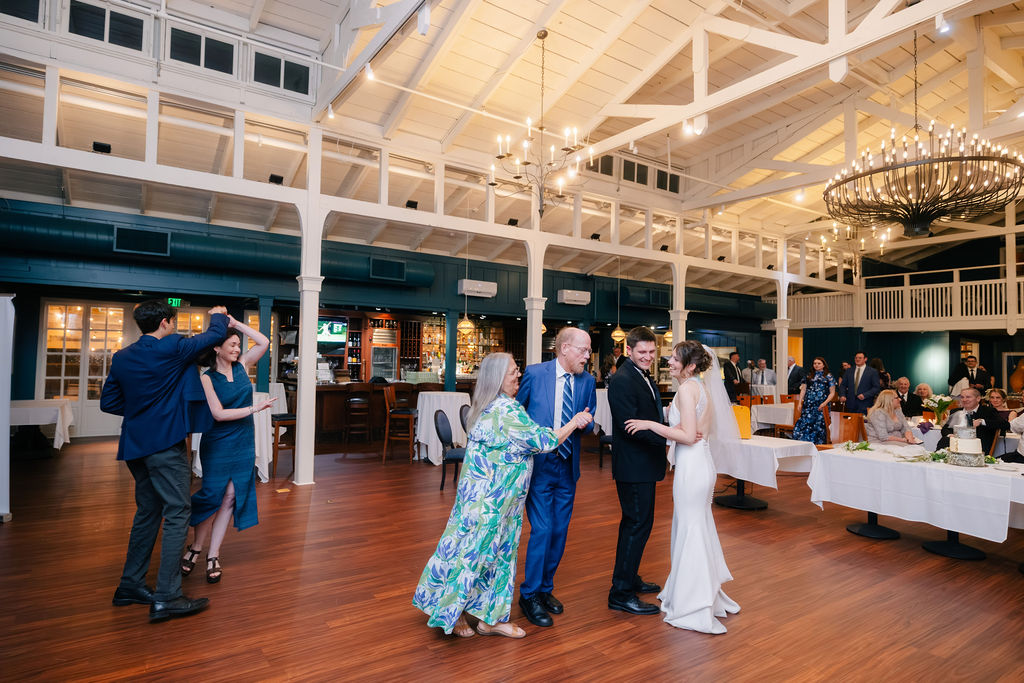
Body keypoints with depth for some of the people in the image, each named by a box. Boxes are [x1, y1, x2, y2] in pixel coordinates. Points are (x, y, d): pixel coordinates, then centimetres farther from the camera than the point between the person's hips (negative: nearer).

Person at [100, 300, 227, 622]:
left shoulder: (121, 357, 9)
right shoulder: (171, 348, -12)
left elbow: (108, 402, 12)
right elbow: (215, 335, -3)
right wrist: (219, 315, 16)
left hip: (135, 445, 8)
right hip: (166, 444, -8)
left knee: (148, 512, 18)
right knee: (177, 514, -5)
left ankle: (130, 585, 27)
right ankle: (167, 597, -5)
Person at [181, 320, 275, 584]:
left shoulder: (241, 367, 4)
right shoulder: (207, 378, -8)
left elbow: (264, 342, -2)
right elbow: (219, 414, -16)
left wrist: (236, 324, -3)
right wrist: (254, 408, -18)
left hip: (243, 444, 4)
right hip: (217, 445, -4)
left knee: (230, 498, 4)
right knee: (212, 496, 0)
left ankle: (213, 555, 14)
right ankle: (196, 548, 23)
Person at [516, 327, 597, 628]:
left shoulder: (587, 381, 2)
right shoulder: (535, 373, -9)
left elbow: (591, 421, 10)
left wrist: (585, 422, -13)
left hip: (568, 467, 4)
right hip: (538, 464, -4)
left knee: (560, 531, 12)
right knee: (542, 530, -5)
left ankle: (545, 588, 32)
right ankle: (529, 594, 15)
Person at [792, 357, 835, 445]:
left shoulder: (828, 376, 6)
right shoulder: (809, 376, 16)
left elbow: (832, 393, 2)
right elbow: (803, 390, 15)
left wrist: (825, 403, -12)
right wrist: (800, 403, 4)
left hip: (821, 406, -3)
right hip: (808, 406, 3)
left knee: (819, 427, -6)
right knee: (804, 424, -6)